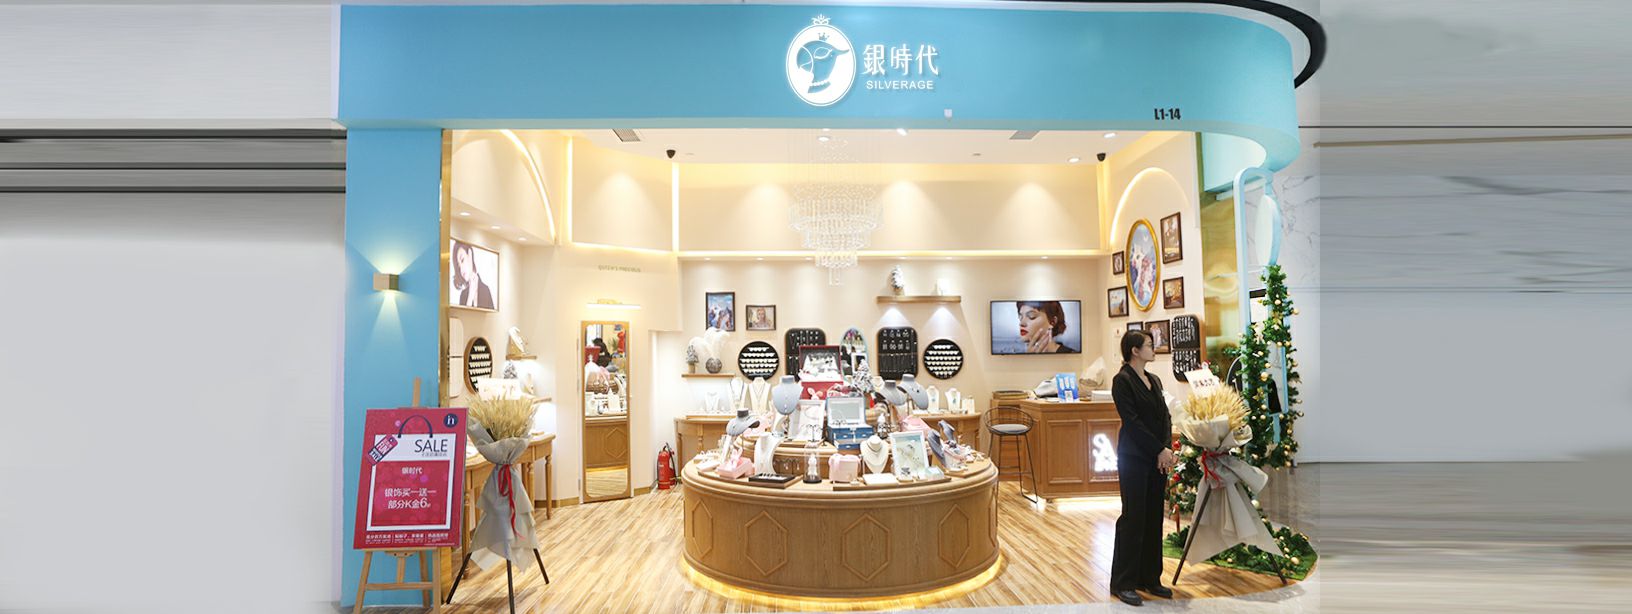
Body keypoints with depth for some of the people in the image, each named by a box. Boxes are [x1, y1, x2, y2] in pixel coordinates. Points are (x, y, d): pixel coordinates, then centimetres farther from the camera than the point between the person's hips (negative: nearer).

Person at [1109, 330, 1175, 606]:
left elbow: (1165, 417, 10)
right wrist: (1159, 450, -14)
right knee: (1133, 518, -3)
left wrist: (1167, 449, -5)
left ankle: (1149, 578, 20)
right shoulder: (1122, 381, -10)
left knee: (1154, 519, 10)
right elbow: (1132, 421, -15)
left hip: (1158, 458, 7)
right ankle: (1123, 583, 6)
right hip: (1134, 458, -7)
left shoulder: (1154, 380, 13)